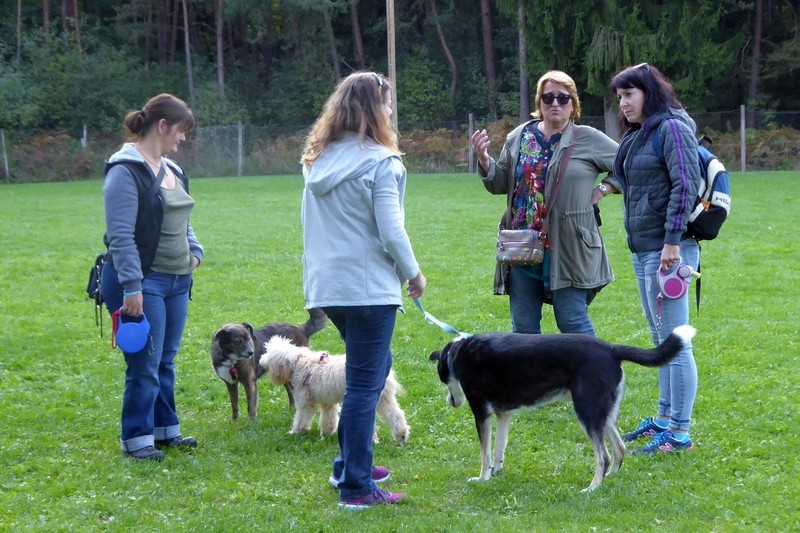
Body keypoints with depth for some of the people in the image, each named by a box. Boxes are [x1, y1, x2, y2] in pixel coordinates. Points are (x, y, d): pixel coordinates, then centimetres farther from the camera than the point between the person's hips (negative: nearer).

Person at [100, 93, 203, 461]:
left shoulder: (171, 170, 14)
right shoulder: (127, 171, -14)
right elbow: (121, 235, -18)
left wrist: (194, 251, 7)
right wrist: (132, 287, -21)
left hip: (176, 282, 9)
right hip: (142, 282, -9)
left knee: (166, 362, 15)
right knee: (145, 365, -4)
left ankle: (165, 429, 24)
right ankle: (136, 438, 6)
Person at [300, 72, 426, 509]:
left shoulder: (317, 159, 9)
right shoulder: (379, 161, -13)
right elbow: (390, 230, -15)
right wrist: (414, 273, -1)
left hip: (325, 285, 8)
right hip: (368, 285, -8)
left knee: (373, 366, 24)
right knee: (364, 383, -2)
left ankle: (350, 463, 27)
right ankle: (356, 486, 1)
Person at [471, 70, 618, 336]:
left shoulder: (588, 139, 0)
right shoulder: (519, 138, 10)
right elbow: (499, 185, 12)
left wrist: (603, 189, -3)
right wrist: (483, 159, -5)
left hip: (568, 249, -4)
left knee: (573, 324, -3)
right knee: (523, 327, 8)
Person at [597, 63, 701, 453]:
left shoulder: (672, 128, -11)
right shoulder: (637, 134, 17)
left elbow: (685, 186, -19)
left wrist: (672, 242, -23)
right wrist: (610, 185, 9)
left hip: (668, 248, -10)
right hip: (642, 249, 10)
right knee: (659, 339, 17)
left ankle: (679, 432, -5)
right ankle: (665, 418, 27)